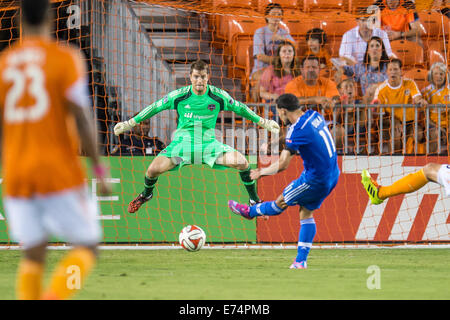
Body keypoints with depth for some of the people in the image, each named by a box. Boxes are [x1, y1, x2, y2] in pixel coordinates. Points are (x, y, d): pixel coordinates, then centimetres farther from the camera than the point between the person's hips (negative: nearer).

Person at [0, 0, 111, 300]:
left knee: (34, 253, 11)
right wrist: (100, 170, -5)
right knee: (87, 247, 7)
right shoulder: (65, 59, -6)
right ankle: (53, 298, -19)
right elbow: (82, 118, -12)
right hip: (60, 173, -4)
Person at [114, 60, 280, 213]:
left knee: (241, 162, -22)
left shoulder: (219, 96, -5)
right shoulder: (179, 95, -7)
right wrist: (130, 123, 4)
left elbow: (240, 108, 10)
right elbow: (155, 107, 3)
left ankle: (254, 200, 3)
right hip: (182, 142, 0)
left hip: (209, 143, 0)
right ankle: (146, 194, 15)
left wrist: (262, 122, 15)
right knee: (154, 169, -22)